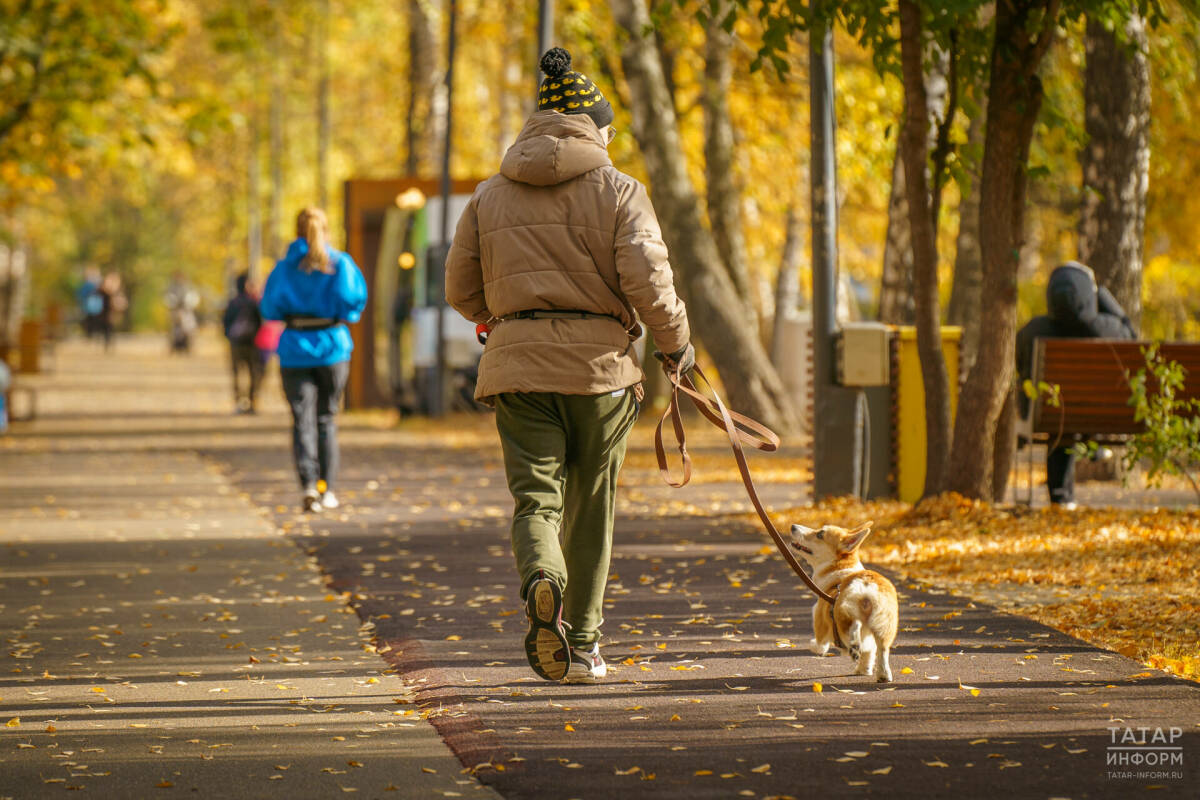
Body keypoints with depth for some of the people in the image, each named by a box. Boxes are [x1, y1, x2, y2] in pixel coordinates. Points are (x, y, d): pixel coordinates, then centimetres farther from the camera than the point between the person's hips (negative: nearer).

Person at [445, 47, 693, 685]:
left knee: (536, 497, -1)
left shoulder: (491, 195, 10)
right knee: (591, 509, 11)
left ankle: (543, 585, -34)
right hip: (600, 364, -1)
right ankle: (582, 645, 17)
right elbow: (647, 280, -11)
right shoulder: (617, 191, -1)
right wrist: (676, 342, 5)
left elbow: (462, 289, 13)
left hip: (517, 365, 2)